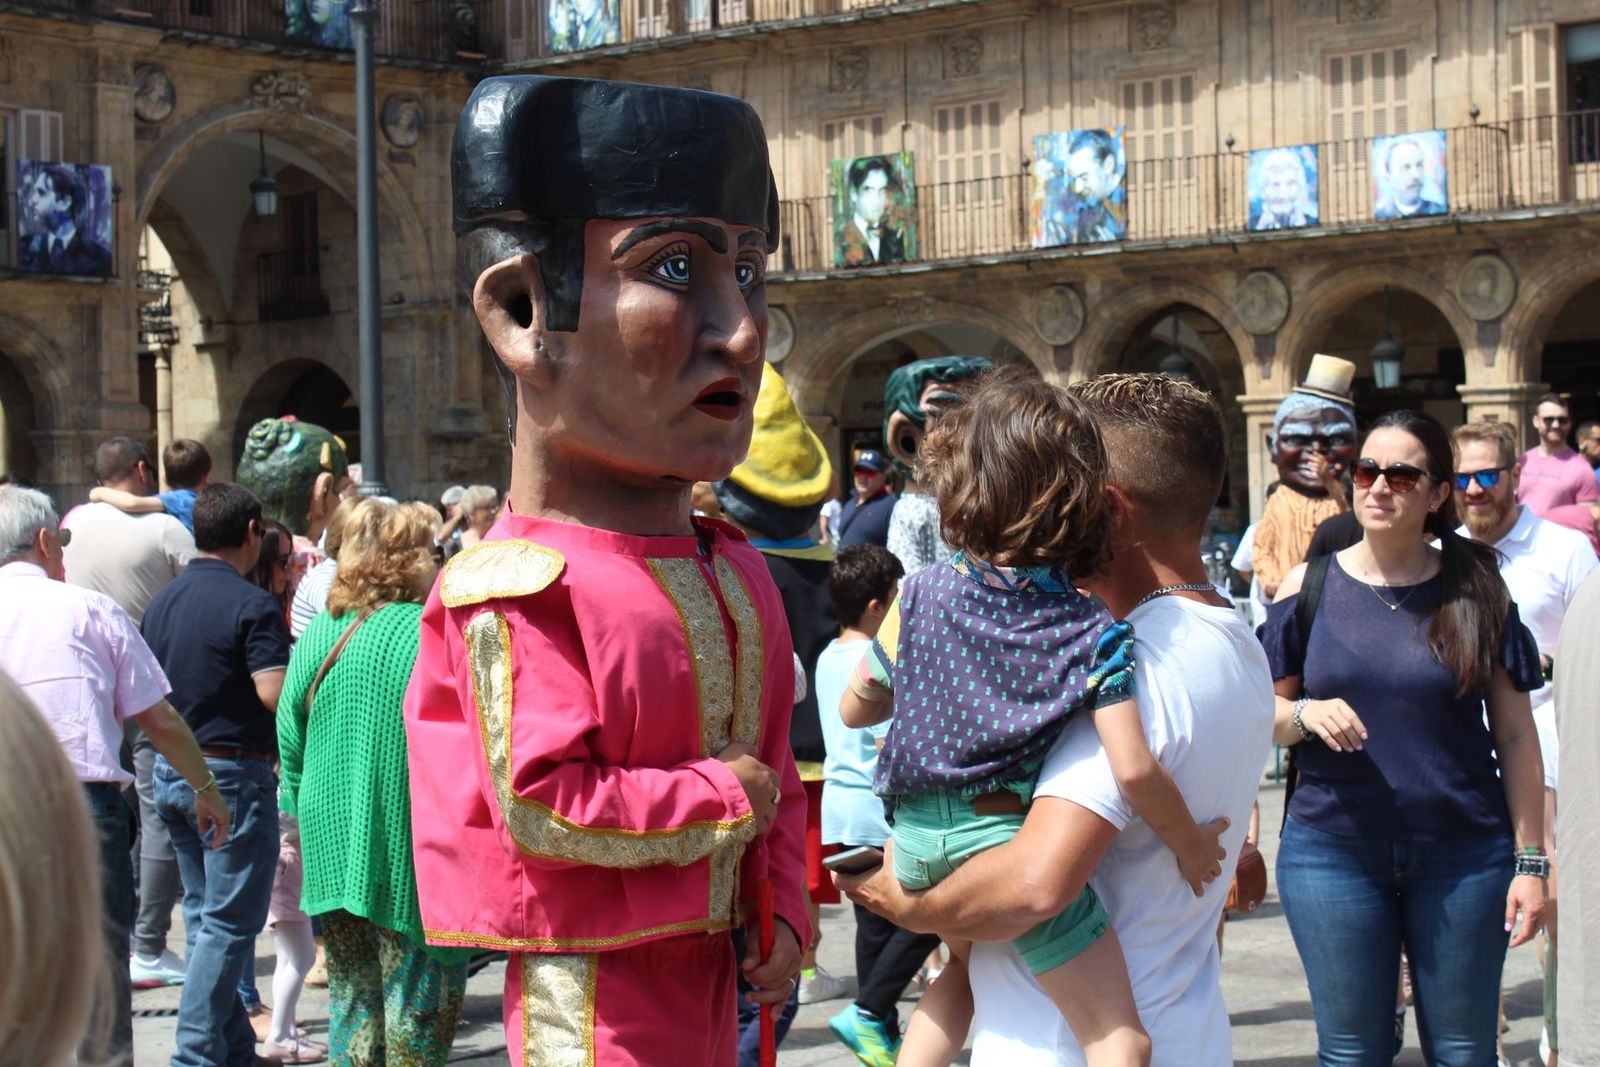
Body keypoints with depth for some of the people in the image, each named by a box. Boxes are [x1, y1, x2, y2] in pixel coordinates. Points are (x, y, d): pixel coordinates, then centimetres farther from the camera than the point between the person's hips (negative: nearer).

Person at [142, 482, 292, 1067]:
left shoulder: (162, 602, 9)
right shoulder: (251, 604, -14)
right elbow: (275, 693, -23)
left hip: (171, 771, 8)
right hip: (232, 775, -8)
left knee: (204, 916, 15)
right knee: (229, 923, -2)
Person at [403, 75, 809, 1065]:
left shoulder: (738, 573, 5)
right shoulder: (518, 594, -21)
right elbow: (543, 807, -26)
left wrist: (783, 909, 4)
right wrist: (724, 794, -16)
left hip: (710, 981, 8)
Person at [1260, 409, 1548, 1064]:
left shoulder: (1477, 590, 2)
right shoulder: (1310, 586, 3)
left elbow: (1514, 734, 3)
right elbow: (1262, 715, 7)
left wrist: (1531, 860, -2)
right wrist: (1306, 715, -15)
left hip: (1463, 856, 0)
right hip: (1333, 853, 0)